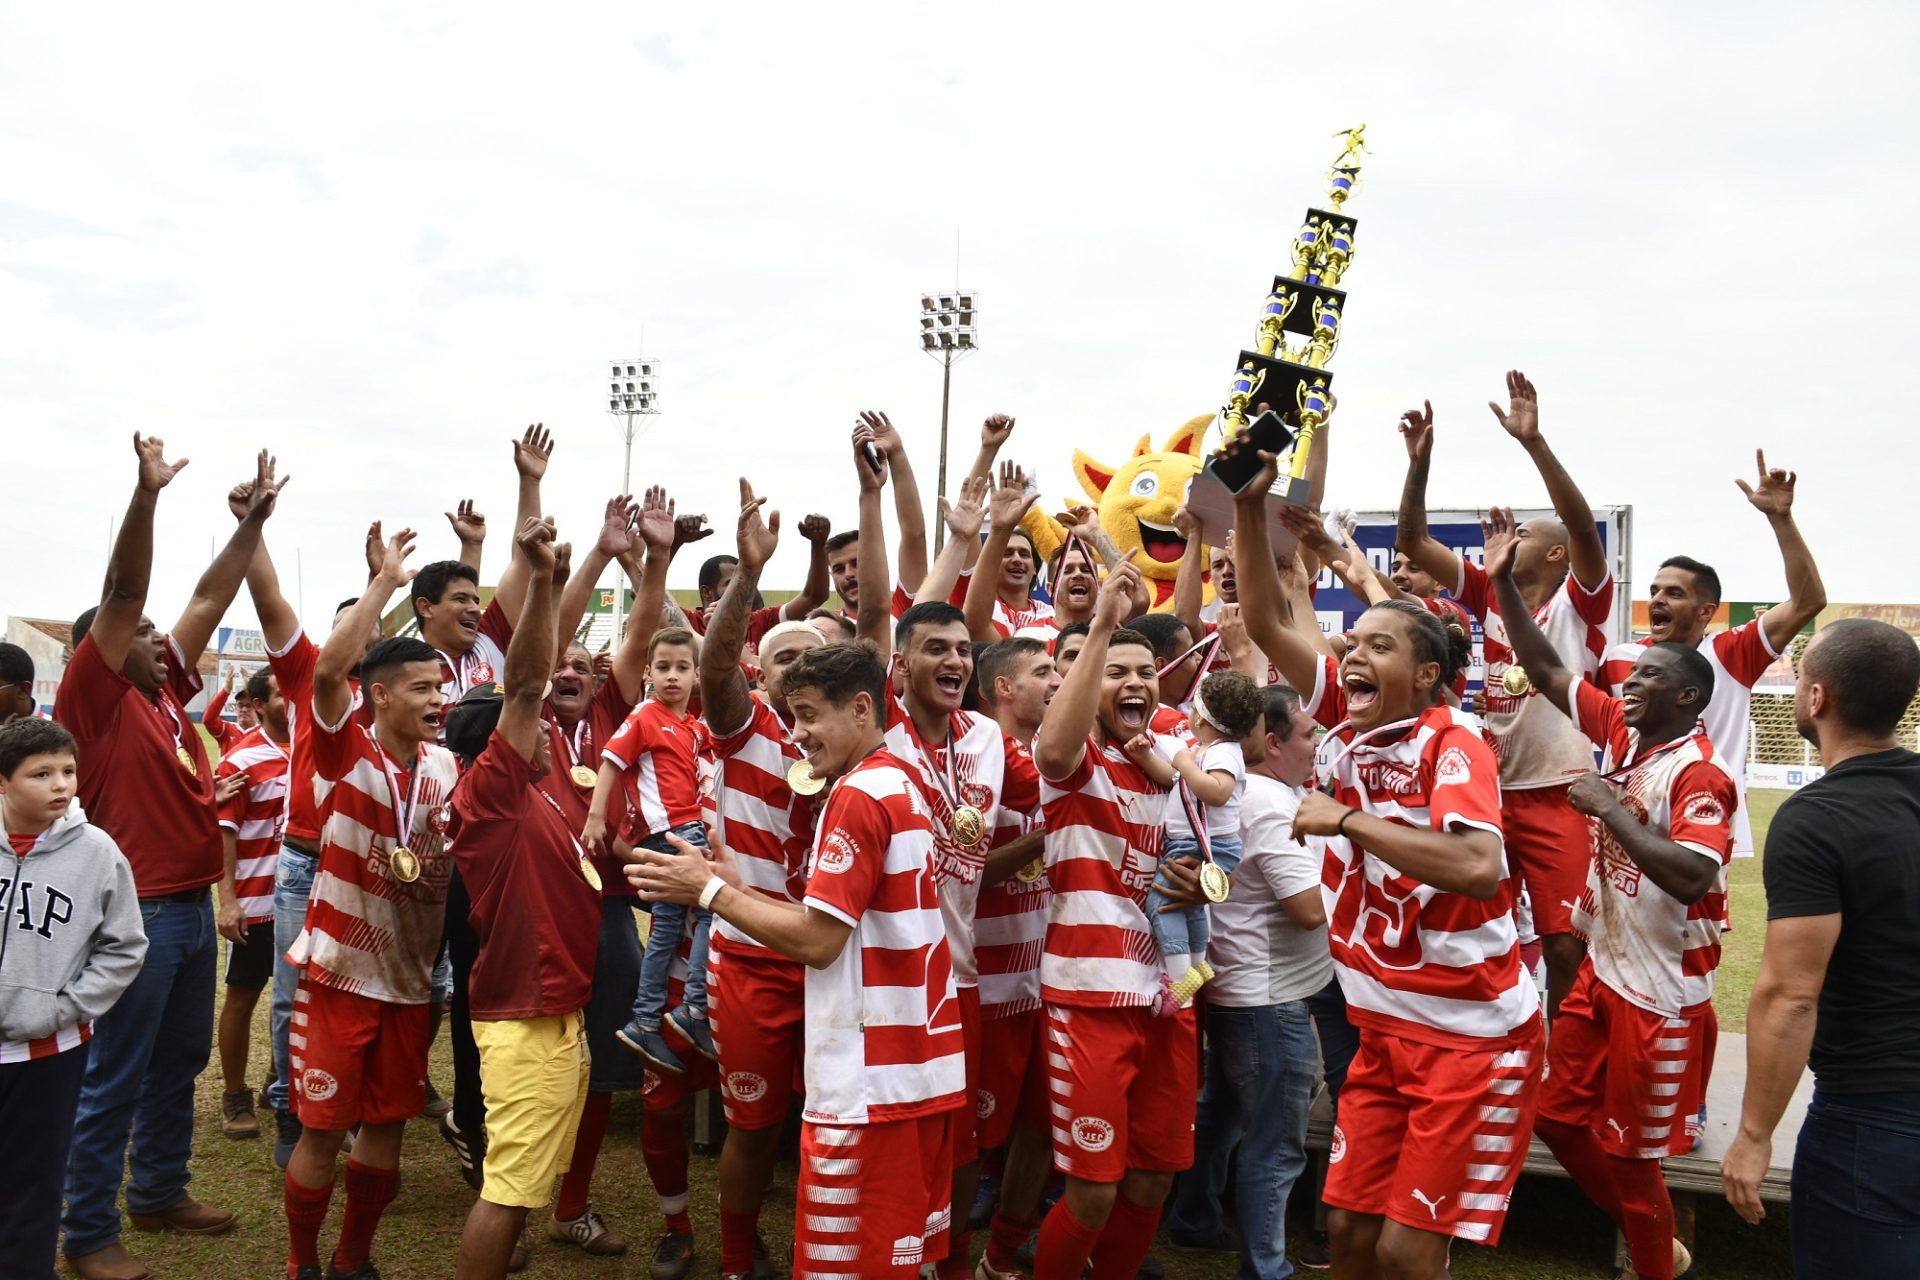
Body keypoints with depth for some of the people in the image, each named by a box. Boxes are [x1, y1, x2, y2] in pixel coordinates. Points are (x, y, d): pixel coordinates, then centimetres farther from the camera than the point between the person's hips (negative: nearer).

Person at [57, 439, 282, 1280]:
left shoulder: (167, 693, 10)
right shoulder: (94, 698, -8)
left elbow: (209, 600, 13)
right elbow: (121, 594, -17)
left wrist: (255, 519, 14)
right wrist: (148, 494, -25)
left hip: (193, 906, 8)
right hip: (138, 913, -8)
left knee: (179, 1066, 18)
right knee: (115, 1079, 1)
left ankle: (159, 1194, 32)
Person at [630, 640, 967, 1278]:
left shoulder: (859, 795, -16)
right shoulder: (904, 785, 13)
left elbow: (818, 941, -18)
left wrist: (709, 890, -10)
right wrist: (737, 888, 8)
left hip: (871, 1077, -9)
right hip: (923, 1065, 10)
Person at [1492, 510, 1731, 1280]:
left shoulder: (1700, 774, -20)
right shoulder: (1622, 731, 1)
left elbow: (1691, 876, -35)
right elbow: (1547, 673, 3)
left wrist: (1609, 807, -28)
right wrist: (1503, 584, -5)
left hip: (1661, 991, -8)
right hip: (1602, 970, 8)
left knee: (1627, 1151, 6)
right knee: (1558, 1116, 16)